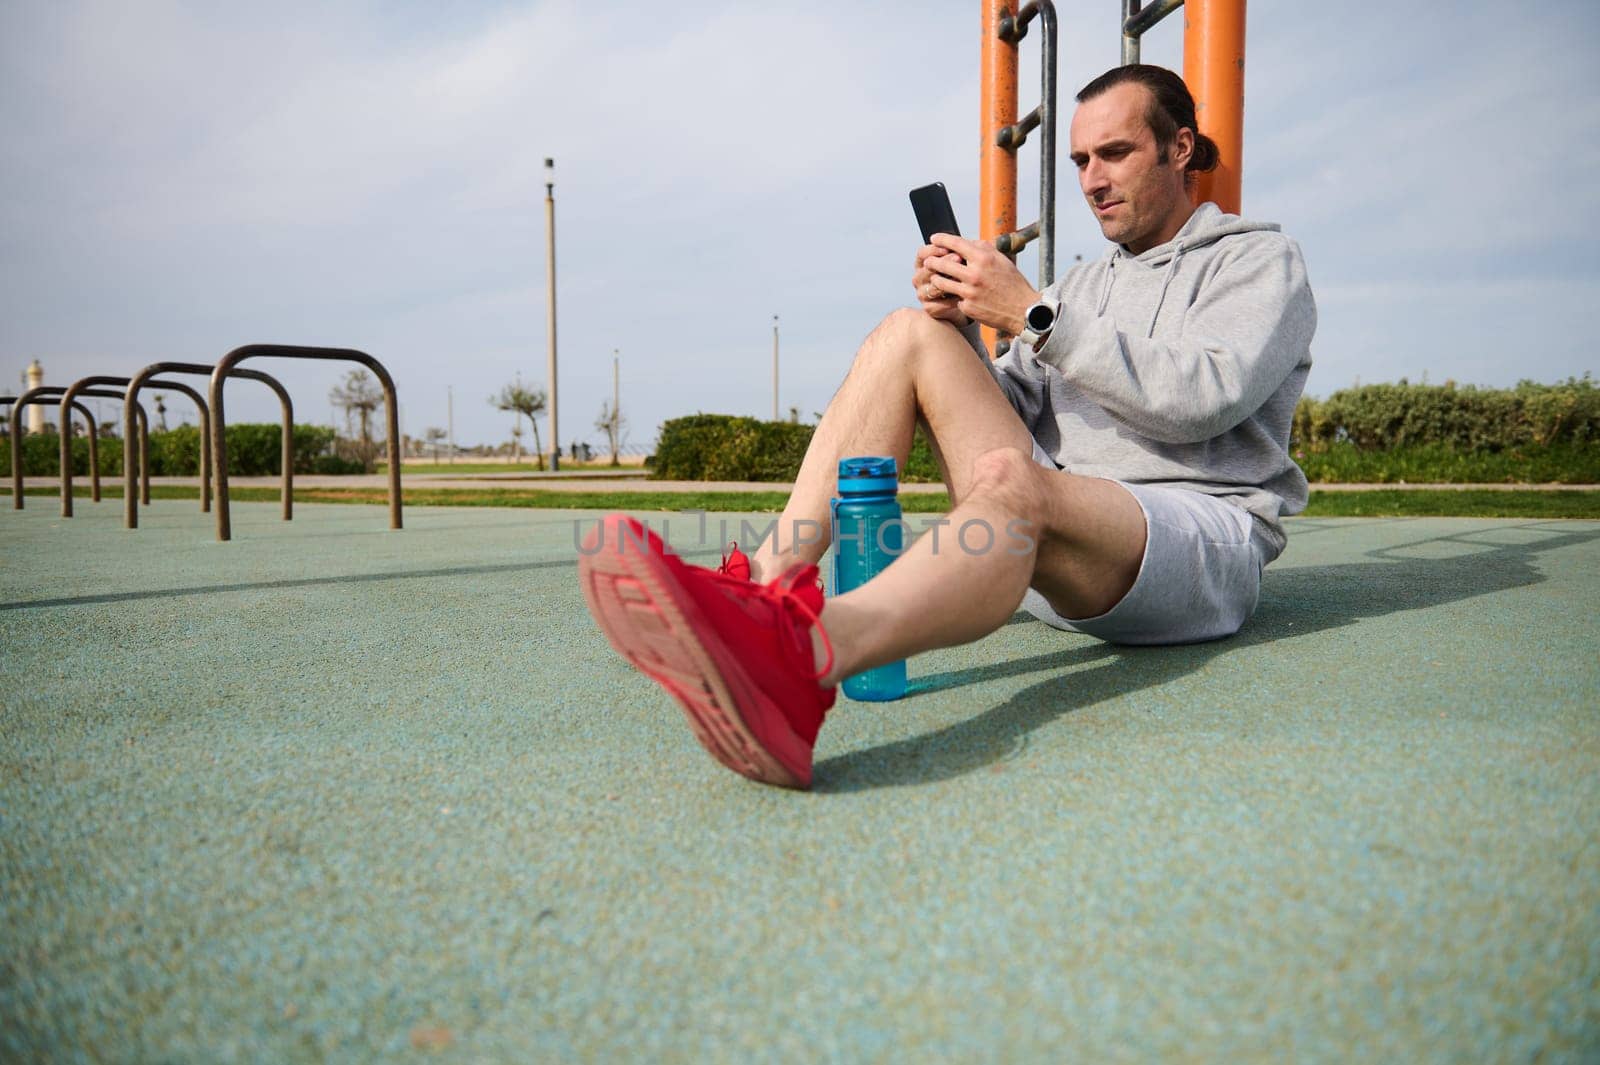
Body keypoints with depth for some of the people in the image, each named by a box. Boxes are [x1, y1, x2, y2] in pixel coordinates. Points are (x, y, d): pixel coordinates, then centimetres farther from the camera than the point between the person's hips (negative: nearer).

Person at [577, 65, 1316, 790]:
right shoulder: (1088, 281, 26)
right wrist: (959, 327, -4)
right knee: (910, 334, -10)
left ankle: (801, 657, -70)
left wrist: (1033, 315, -15)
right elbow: (1009, 408, 15)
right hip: (1062, 529, 5)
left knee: (1010, 478, -40)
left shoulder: (1261, 262, 9)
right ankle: (768, 586, -28)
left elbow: (1203, 396, -14)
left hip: (1203, 544, -5)